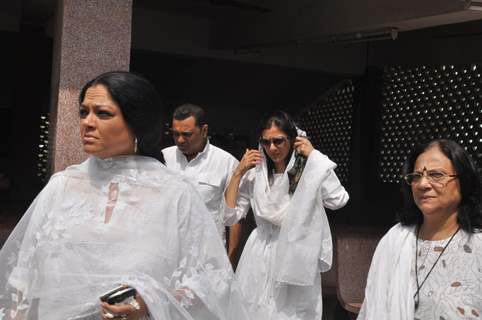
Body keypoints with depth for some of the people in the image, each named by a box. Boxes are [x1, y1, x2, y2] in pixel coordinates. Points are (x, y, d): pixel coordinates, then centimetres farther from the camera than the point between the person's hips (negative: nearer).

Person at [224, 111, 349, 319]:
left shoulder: (308, 172, -6)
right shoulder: (254, 174, 1)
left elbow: (338, 200, -20)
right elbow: (229, 215, 2)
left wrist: (313, 155, -15)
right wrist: (238, 173, -4)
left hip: (296, 255, -2)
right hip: (261, 257, 3)